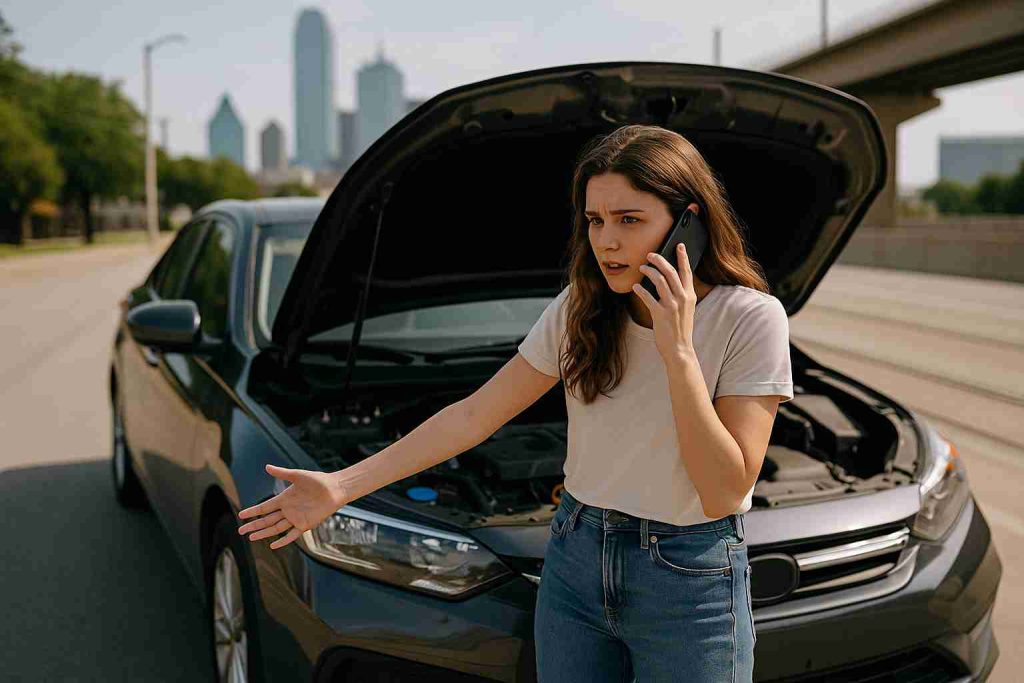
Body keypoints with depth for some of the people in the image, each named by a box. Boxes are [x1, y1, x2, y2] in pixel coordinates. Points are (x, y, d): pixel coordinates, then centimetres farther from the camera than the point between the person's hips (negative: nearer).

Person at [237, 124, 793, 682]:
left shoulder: (749, 317, -15)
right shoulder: (580, 306, -2)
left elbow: (724, 492, -19)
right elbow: (475, 414, -2)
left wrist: (679, 352, -26)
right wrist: (343, 485, -6)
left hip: (690, 580, -4)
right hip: (575, 557, 4)